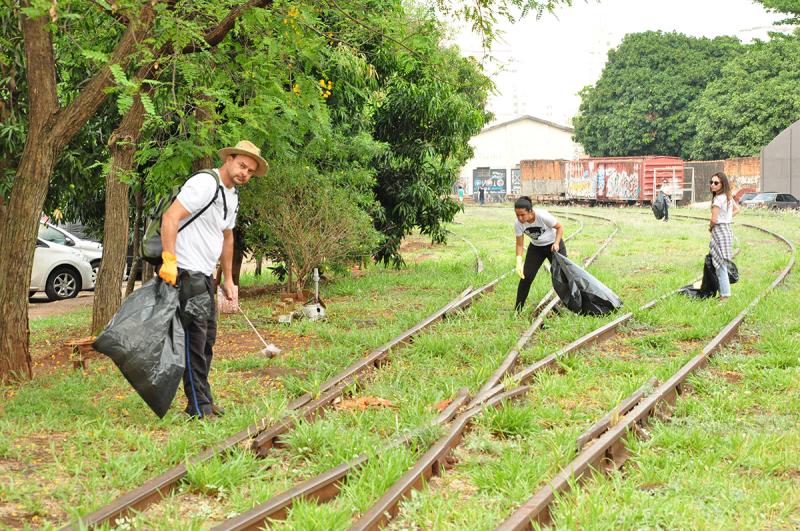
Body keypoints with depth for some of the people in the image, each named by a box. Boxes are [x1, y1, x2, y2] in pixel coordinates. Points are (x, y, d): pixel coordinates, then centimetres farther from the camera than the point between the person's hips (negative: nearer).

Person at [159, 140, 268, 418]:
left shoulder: (232, 197, 16)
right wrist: (169, 260, -30)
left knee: (207, 337, 14)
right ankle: (198, 406, -7)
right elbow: (170, 217, -23)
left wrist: (228, 280, 29)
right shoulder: (205, 183, -15)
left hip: (204, 274, 10)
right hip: (184, 271, -10)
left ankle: (204, 400, 24)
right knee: (195, 336, -10)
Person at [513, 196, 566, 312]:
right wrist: (519, 262, -26)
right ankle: (517, 310, 3)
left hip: (553, 245, -3)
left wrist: (556, 243, -29)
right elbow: (519, 244, -13)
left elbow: (559, 227, -16)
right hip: (536, 247, 3)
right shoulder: (518, 224, -23)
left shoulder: (543, 216, -33)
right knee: (526, 276, -5)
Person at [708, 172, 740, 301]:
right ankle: (724, 292, 19)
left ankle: (724, 294, -2)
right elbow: (737, 210, 26)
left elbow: (714, 219, -21)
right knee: (723, 265, 14)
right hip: (728, 230, 9)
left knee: (720, 265, -4)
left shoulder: (718, 199, -18)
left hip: (719, 231, -9)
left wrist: (710, 227, -1)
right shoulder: (728, 197, 9)